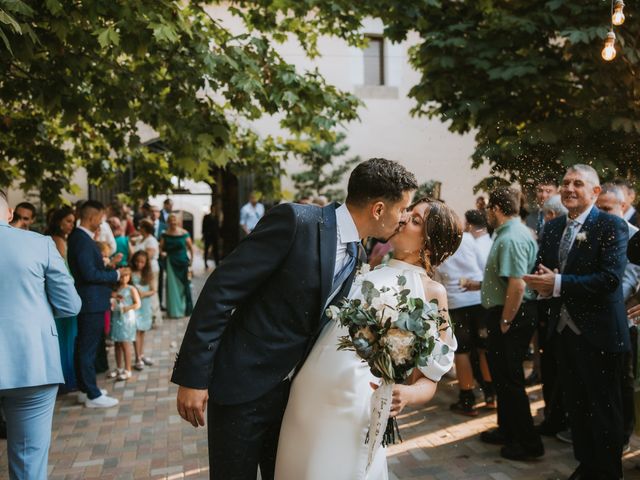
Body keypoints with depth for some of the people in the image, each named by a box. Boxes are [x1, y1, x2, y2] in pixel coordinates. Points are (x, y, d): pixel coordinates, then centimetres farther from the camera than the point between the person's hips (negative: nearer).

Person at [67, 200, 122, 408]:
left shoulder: (79, 236, 11)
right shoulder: (82, 240, -19)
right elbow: (90, 274, -23)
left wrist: (106, 267, 8)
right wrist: (115, 274, -13)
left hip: (89, 301, 10)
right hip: (92, 302, -10)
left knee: (84, 346, 17)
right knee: (89, 348, -2)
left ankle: (85, 389, 28)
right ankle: (93, 395, 6)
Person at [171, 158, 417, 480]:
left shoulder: (356, 254, 4)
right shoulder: (296, 221, -20)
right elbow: (220, 290, -20)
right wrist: (192, 377, -19)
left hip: (294, 390, 7)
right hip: (242, 386, -7)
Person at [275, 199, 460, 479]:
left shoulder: (432, 291, -3)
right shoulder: (372, 273, 15)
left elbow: (428, 381, -3)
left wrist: (406, 395, -22)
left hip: (352, 408, -6)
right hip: (305, 395, 6)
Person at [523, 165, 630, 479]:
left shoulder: (612, 227, -12)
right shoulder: (552, 228, 9)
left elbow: (611, 277, -22)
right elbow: (541, 268, 13)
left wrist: (558, 283, -25)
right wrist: (542, 282, -11)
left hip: (598, 332, -6)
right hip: (564, 328, 7)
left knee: (604, 407, 6)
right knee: (576, 403, 18)